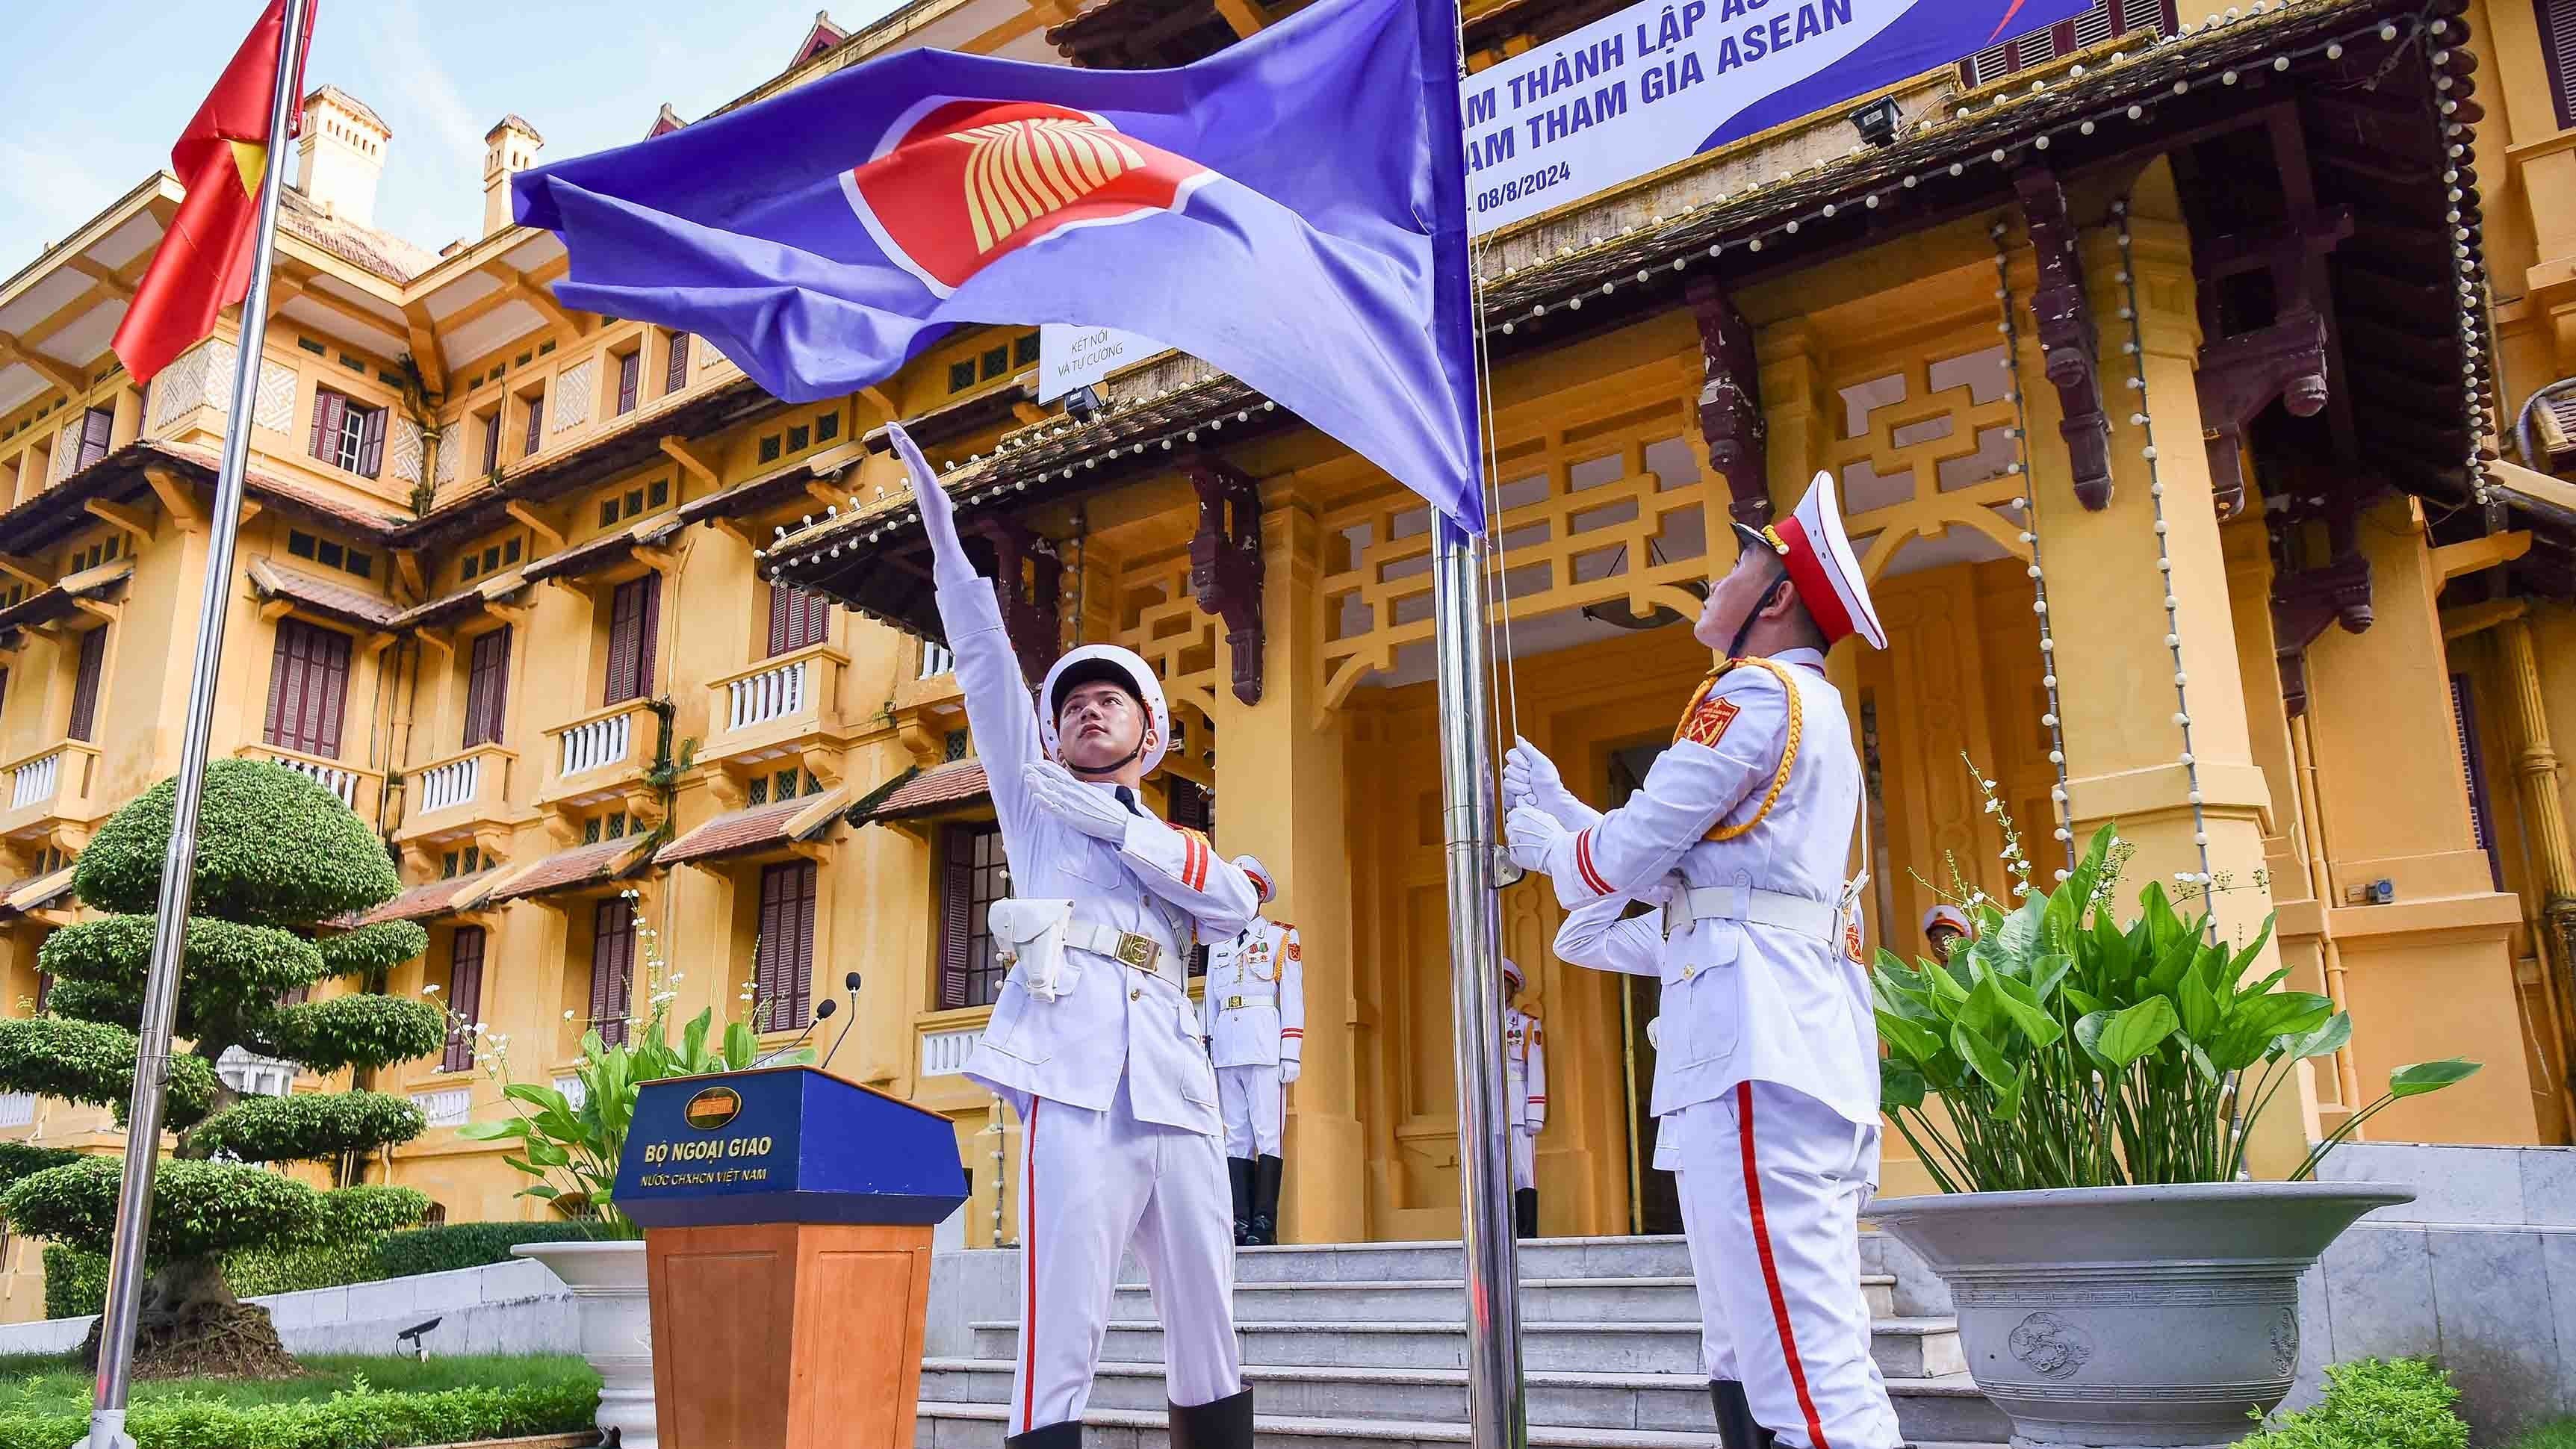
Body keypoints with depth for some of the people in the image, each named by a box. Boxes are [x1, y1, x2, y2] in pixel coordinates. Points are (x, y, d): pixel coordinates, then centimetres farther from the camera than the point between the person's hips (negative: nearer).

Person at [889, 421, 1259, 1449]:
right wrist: (945, 537, 2)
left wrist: (1118, 827, -3)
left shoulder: (1178, 848, 26)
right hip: (1076, 1092, -4)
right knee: (1059, 1345, -11)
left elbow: (1239, 903, 4)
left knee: (1211, 1342, 6)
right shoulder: (1036, 802, 19)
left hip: (1180, 1101, 4)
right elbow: (986, 661, 9)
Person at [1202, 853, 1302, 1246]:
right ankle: (1241, 1223, 1)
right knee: (1235, 1136, 2)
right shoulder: (1219, 943, 20)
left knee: (1267, 1133, -8)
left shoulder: (1282, 937, 7)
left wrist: (1291, 1053, -7)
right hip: (1225, 1047, 5)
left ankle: (1264, 1224, -9)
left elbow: (1292, 998, 0)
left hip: (1264, 1044, -4)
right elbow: (1209, 1000, 18)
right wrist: (1202, 1048, 10)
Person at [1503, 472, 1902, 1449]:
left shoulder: (1758, 692, -4)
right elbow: (1675, 867, 29)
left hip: (1755, 1037, -11)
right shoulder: (1814, 711, 27)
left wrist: (1545, 850, 13)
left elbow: (1629, 856, -8)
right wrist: (1555, 805, 32)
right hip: (1800, 1034, 11)